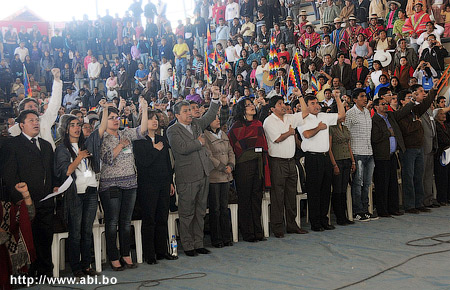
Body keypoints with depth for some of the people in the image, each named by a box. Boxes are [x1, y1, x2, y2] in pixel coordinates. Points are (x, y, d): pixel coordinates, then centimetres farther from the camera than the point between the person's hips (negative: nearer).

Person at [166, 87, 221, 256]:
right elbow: (182, 148, -19)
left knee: (200, 211, 12)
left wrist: (215, 97, 7)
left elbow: (210, 116, 20)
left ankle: (198, 243, 21)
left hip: (203, 174, 7)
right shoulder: (172, 131, -6)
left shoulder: (196, 124, 15)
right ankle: (188, 245, 11)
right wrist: (199, 142, -6)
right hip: (187, 177, -7)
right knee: (187, 213, 1)